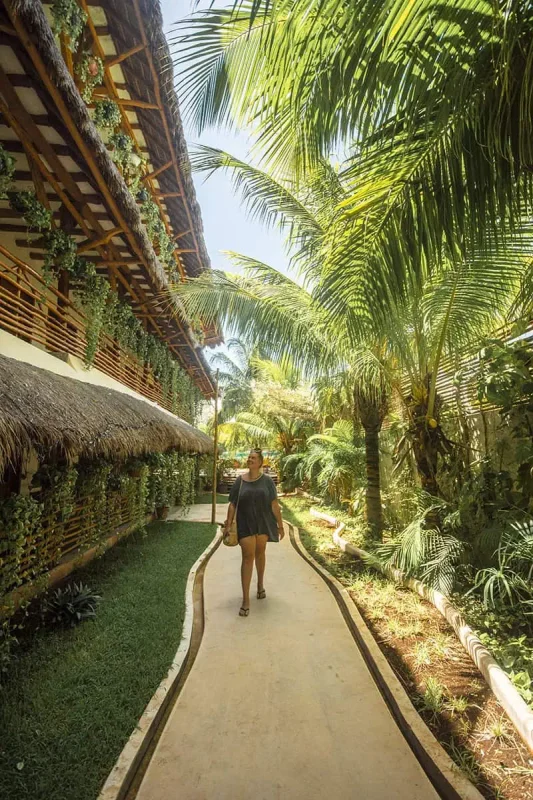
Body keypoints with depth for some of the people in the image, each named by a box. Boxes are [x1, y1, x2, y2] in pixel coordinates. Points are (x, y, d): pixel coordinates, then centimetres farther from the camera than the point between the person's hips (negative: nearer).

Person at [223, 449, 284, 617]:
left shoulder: (267, 481, -5)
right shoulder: (240, 481, -3)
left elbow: (274, 504, -3)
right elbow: (232, 504, 0)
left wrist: (280, 525, -3)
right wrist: (228, 524, -3)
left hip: (263, 523, 1)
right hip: (245, 525, -1)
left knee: (260, 553, 17)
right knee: (247, 557, -3)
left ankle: (260, 584, 41)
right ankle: (245, 599, 3)